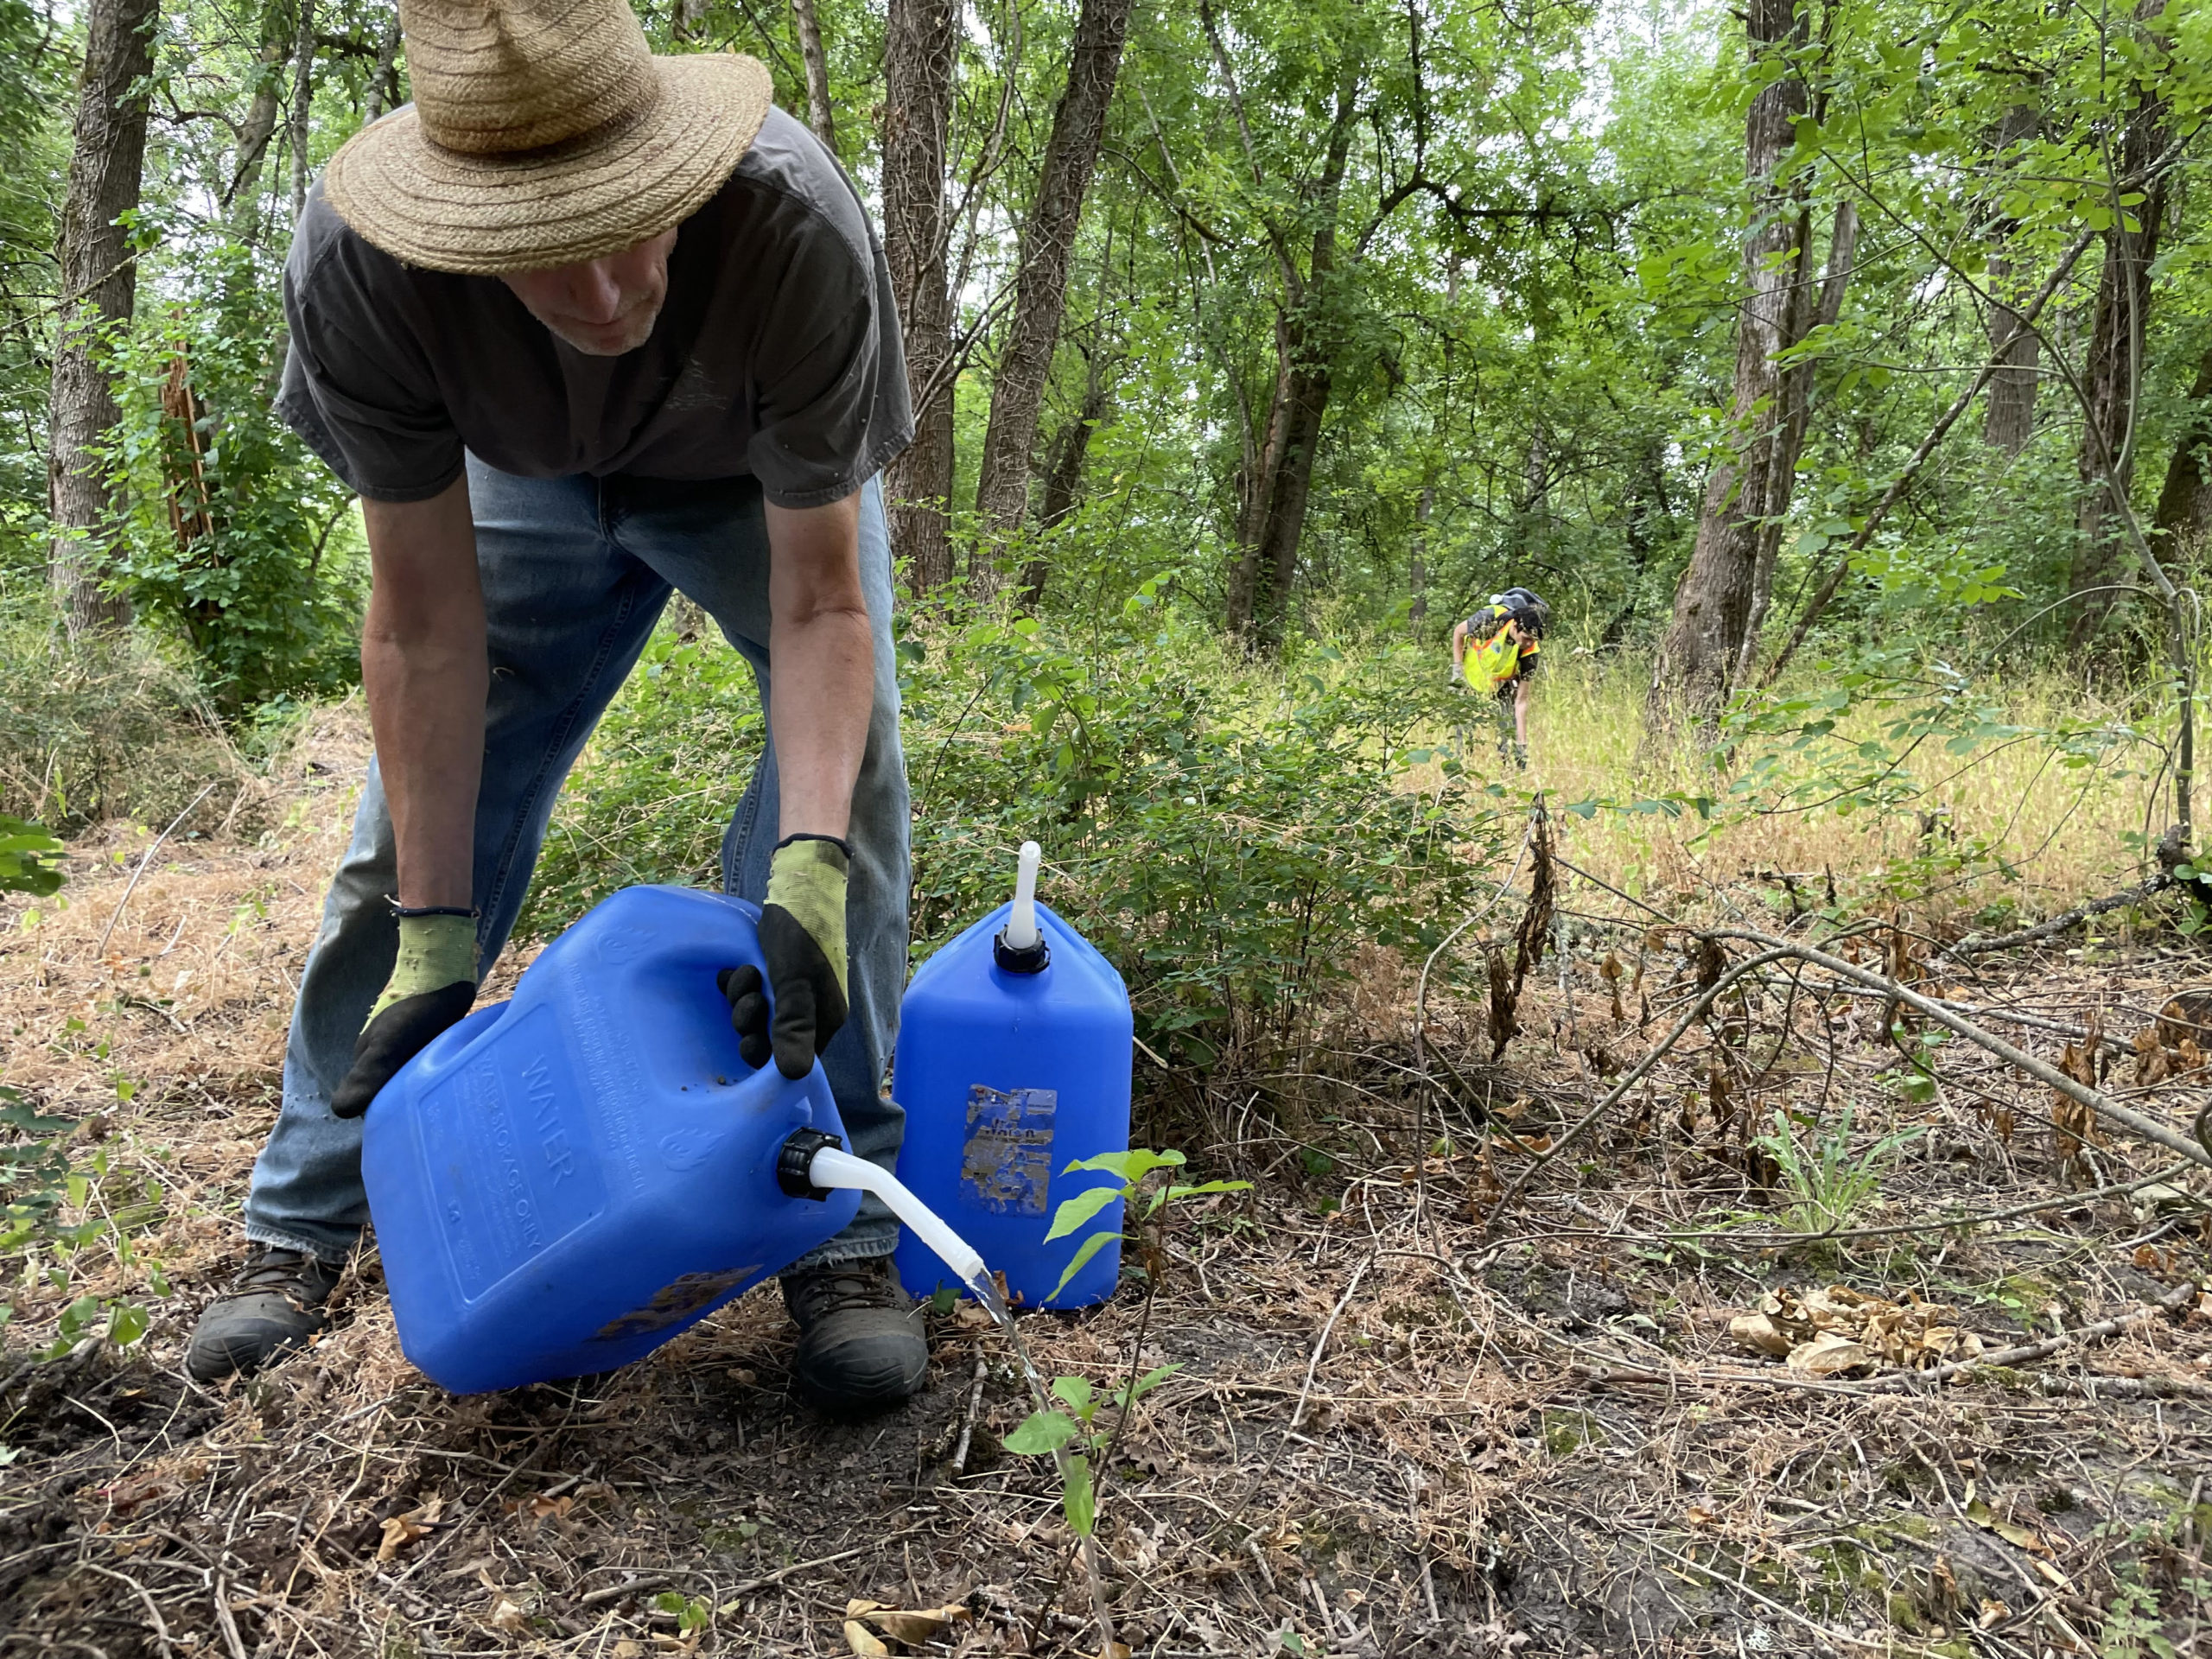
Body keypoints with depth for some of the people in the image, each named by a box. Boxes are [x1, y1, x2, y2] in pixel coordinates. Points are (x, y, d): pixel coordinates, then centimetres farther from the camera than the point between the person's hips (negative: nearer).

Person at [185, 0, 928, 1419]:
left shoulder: (796, 227, -40)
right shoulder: (357, 266, -35)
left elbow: (818, 607, -36)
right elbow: (427, 629, -28)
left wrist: (811, 872, -49)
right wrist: (433, 935, -28)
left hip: (771, 479, -1)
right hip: (531, 481, 2)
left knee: (847, 760, -24)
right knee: (420, 812, -5)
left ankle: (842, 1225, -12)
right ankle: (302, 1224, 12)